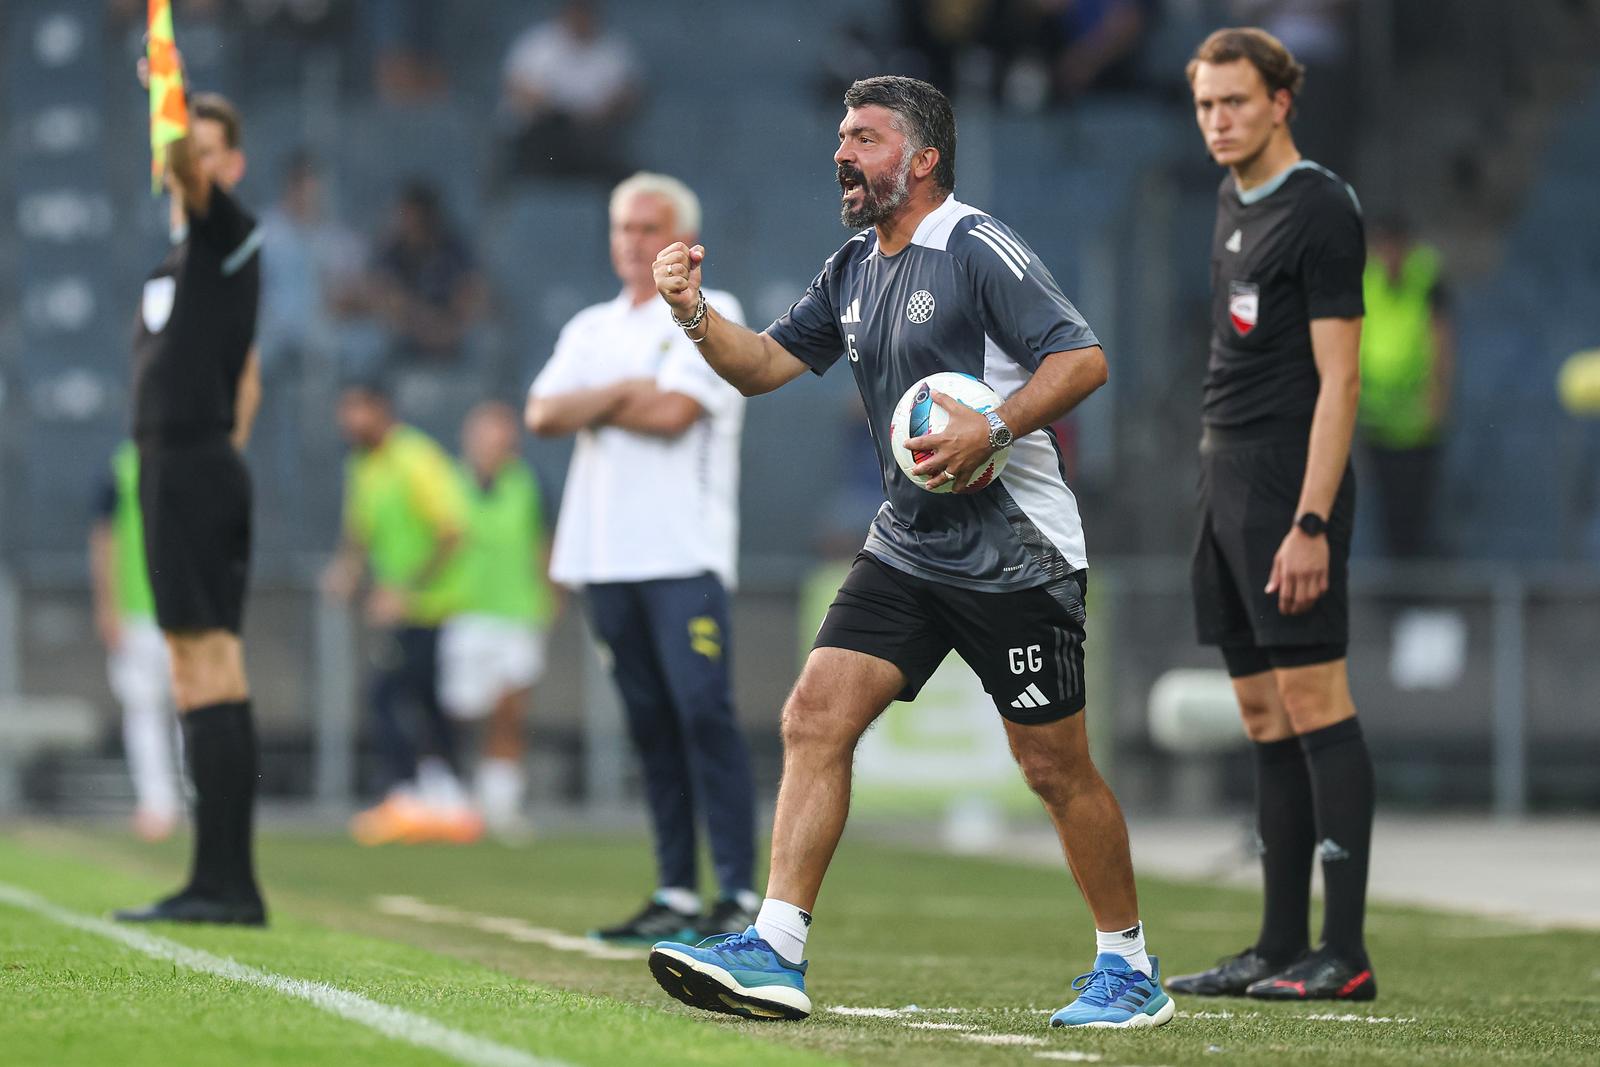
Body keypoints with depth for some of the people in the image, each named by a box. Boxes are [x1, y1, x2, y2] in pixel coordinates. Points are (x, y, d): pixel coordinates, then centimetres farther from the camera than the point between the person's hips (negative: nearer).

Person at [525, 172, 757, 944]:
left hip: (683, 553, -6)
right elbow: (542, 414, 6)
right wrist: (620, 393, -7)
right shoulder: (591, 329, 20)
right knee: (650, 725, 5)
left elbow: (673, 412, -11)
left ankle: (740, 893, -15)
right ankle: (675, 892, 8)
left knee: (703, 712, -13)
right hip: (606, 555, 6)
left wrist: (588, 408, 2)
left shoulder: (710, 316, 3)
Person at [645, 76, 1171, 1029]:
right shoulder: (854, 270, 12)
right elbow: (768, 363, 16)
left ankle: (1132, 969, 16)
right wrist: (695, 313, -1)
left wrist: (992, 429, -28)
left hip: (1017, 554, -7)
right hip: (908, 548, 7)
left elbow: (1083, 358, -18)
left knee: (1055, 766, 0)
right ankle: (775, 956, -9)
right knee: (816, 716, -7)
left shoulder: (979, 250, -12)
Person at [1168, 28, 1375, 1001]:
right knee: (1266, 720, 9)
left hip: (1289, 486, -9)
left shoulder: (1320, 210, -11)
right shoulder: (1235, 201, 16)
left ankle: (1346, 955, -10)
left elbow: (1339, 378, -15)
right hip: (1226, 480, 9)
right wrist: (1224, 486, 19)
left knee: (1314, 706, -10)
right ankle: (1281, 948, 11)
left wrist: (1310, 525, -21)